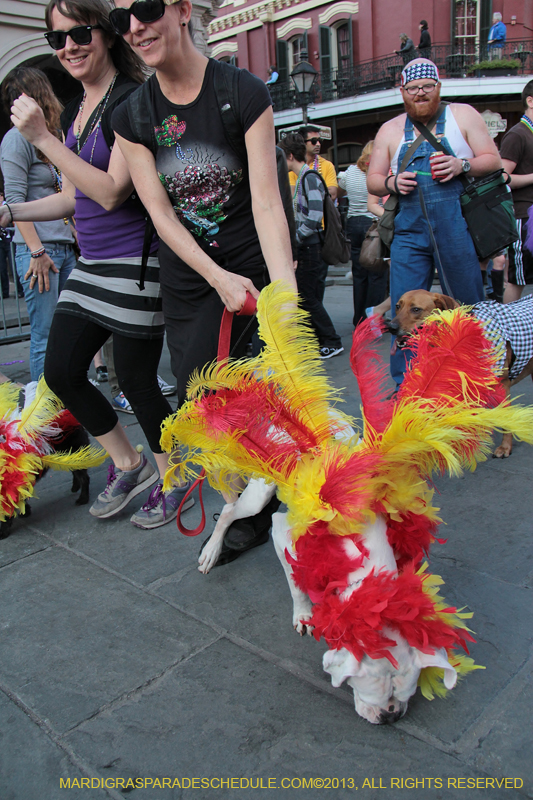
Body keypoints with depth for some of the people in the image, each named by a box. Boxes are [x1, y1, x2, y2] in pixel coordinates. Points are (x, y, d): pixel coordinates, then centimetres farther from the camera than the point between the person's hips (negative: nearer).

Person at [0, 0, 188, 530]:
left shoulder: (131, 102, -10)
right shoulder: (73, 112, 16)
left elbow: (112, 192, -19)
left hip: (134, 262, -9)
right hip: (90, 263, 9)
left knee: (135, 381, -2)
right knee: (61, 372, 7)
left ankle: (173, 480, 22)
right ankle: (128, 465, 25)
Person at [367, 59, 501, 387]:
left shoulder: (463, 115, 11)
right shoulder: (390, 130, 16)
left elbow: (494, 160, 7)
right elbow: (373, 182, 15)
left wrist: (462, 165, -12)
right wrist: (392, 182, -8)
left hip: (457, 227, -1)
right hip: (410, 230, 1)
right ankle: (405, 386, 6)